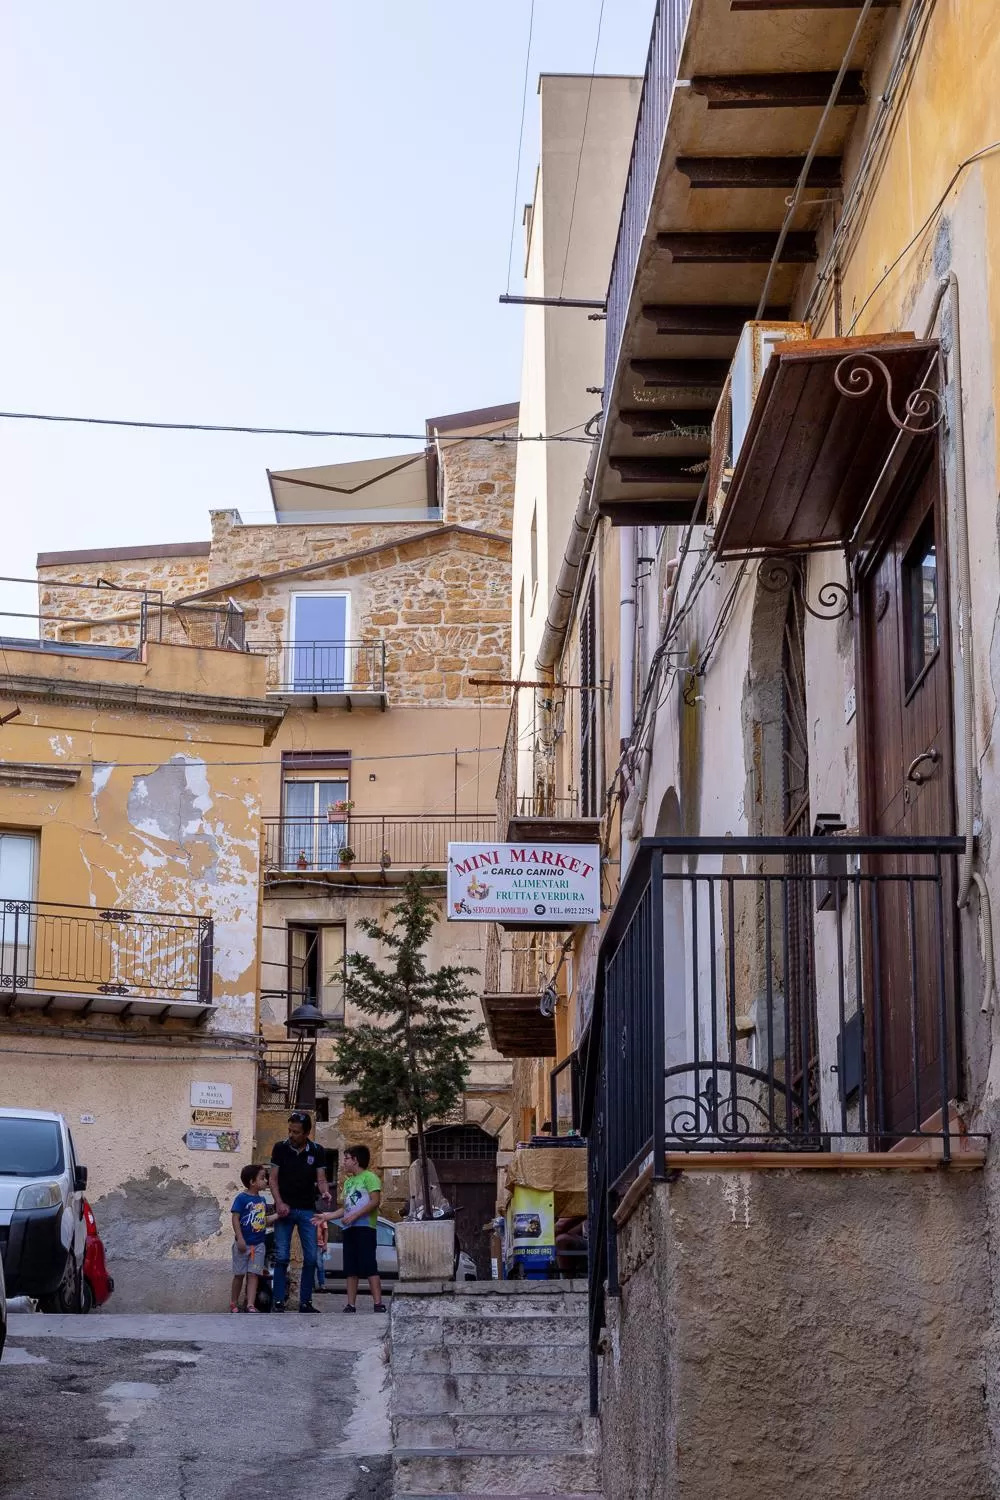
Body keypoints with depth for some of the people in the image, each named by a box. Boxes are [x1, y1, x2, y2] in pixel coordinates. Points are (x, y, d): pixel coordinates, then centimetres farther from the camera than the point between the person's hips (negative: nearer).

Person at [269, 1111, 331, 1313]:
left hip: (308, 1210, 2)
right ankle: (278, 1302, -1)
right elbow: (273, 1178, 0)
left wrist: (324, 1192, -23)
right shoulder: (280, 1148, 0)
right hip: (285, 1209, -2)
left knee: (311, 1257, 0)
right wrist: (279, 1203, -14)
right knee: (282, 1257, -4)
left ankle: (305, 1302, 7)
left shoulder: (316, 1151, 2)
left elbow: (321, 1179, 0)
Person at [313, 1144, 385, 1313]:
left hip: (365, 1227, -8)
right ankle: (351, 1305, 6)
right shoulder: (348, 1181, 23)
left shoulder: (369, 1177, -2)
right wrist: (326, 1217, 17)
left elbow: (375, 1201, -13)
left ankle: (378, 1304, -16)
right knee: (351, 1269, 5)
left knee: (369, 1267, -13)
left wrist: (355, 1216, -18)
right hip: (349, 1229, 8)